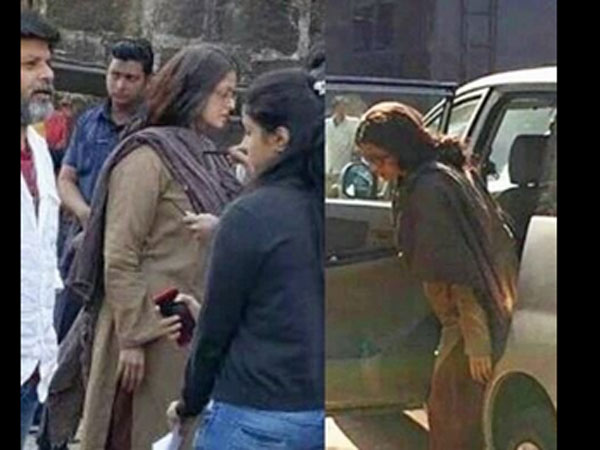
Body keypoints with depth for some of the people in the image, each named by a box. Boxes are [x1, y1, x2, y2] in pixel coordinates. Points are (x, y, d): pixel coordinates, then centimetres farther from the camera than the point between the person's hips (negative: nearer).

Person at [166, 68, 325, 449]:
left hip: (257, 418, -6)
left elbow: (216, 326, -7)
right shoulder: (317, 209, 3)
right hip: (317, 414, 6)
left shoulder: (251, 215, -14)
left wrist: (190, 403, 7)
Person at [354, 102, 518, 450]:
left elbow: (461, 271, -23)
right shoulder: (447, 172, 9)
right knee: (447, 413, 18)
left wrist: (477, 340, -21)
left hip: (471, 320, -10)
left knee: (453, 420, 1)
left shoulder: (429, 187, -20)